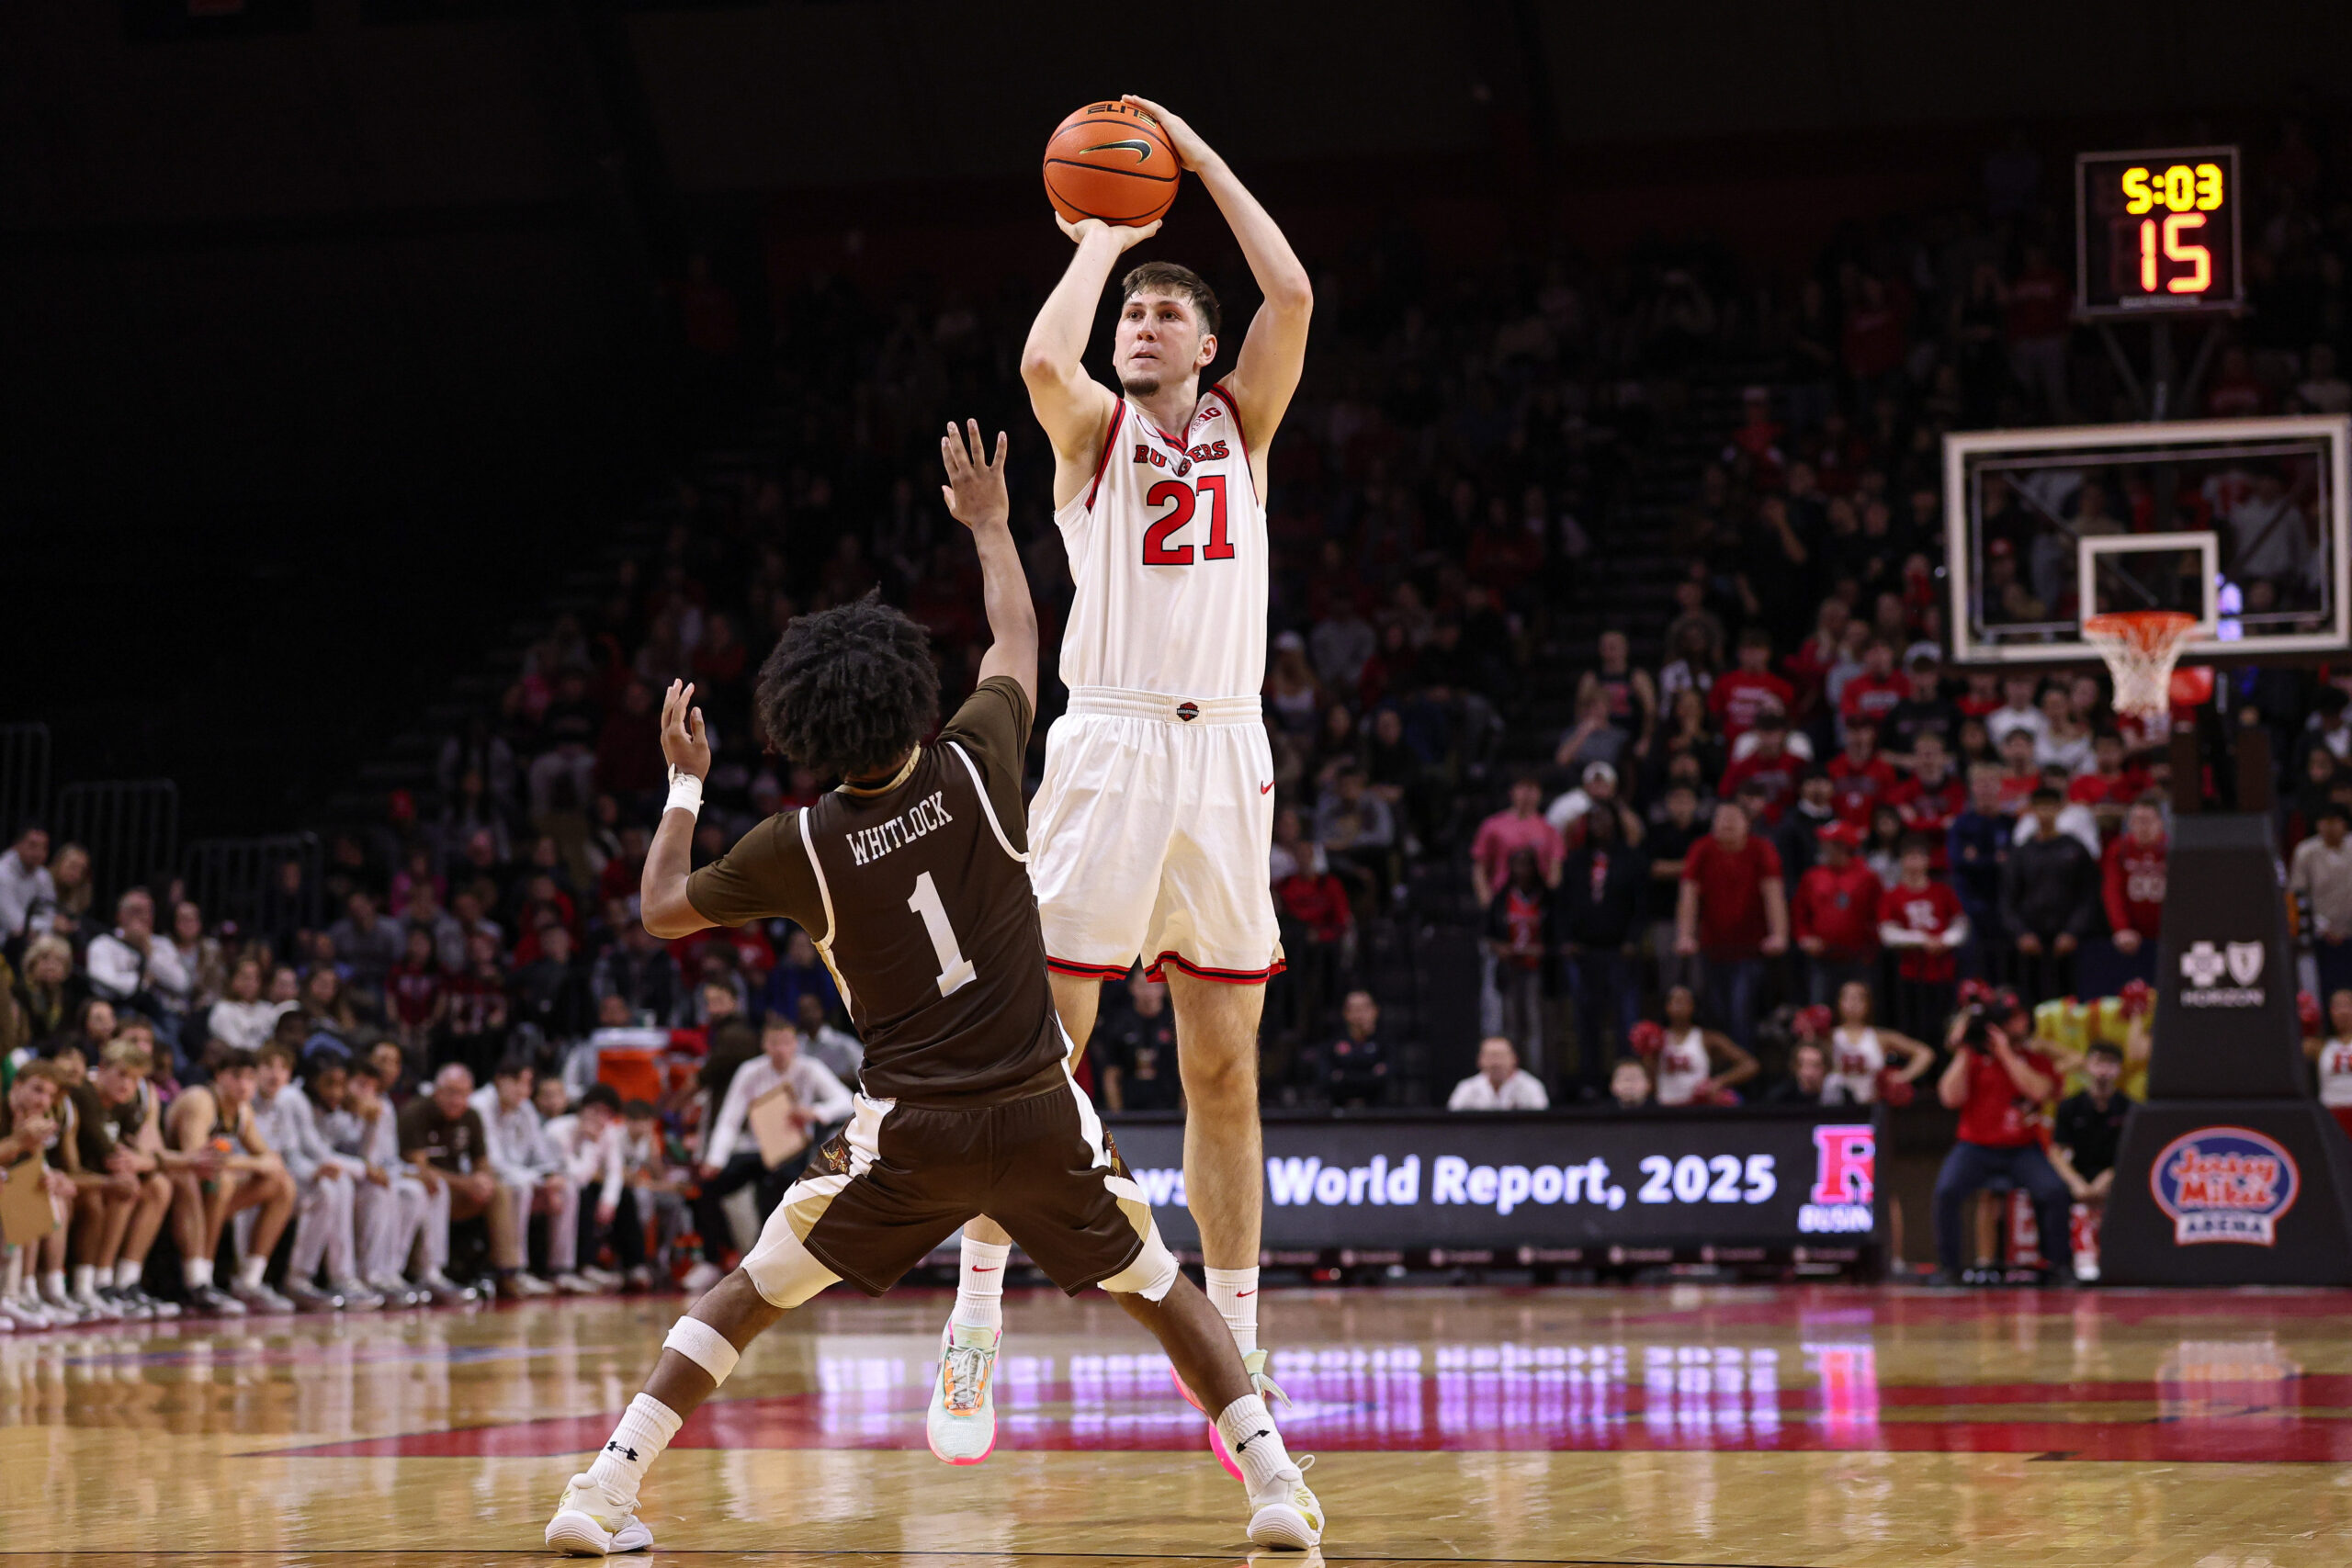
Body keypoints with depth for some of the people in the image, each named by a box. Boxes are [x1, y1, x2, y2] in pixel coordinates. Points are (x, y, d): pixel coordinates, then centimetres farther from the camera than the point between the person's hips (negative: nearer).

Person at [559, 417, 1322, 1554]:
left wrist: (684, 784, 25)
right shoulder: (974, 768, -3)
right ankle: (1275, 1484, 6)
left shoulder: (798, 846, -4)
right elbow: (1018, 640, 17)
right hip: (1040, 1114, 0)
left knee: (746, 1295, 14)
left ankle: (604, 1492, 4)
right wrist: (988, 523, 32)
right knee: (1161, 1291, 19)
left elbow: (660, 911, 12)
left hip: (911, 1129, 0)